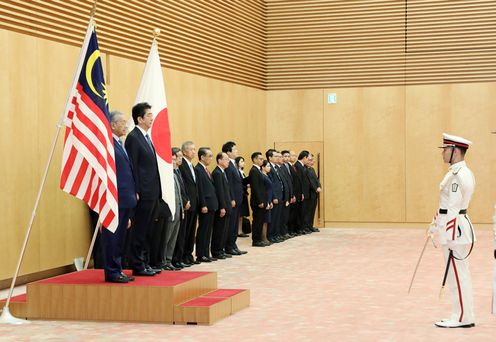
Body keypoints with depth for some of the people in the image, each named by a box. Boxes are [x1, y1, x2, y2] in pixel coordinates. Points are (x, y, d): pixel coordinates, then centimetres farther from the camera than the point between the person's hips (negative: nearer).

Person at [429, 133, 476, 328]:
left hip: (455, 230, -11)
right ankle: (463, 316, 21)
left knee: (457, 275, -4)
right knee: (459, 274, 14)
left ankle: (463, 318, 3)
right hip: (455, 228, 11)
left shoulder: (459, 175, -19)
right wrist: (436, 224, 21)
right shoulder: (457, 173, 14)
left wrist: (447, 237, -22)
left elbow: (452, 209, -21)